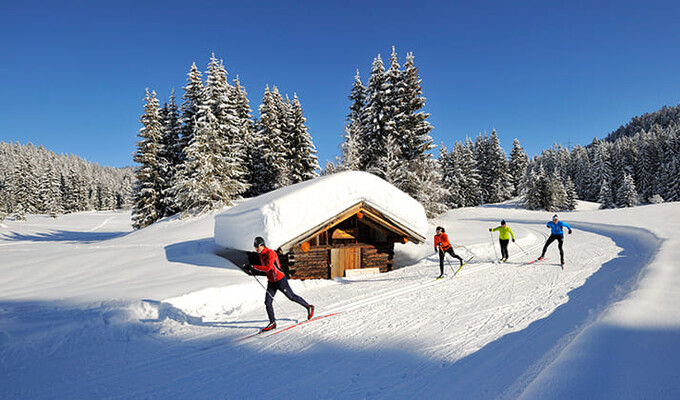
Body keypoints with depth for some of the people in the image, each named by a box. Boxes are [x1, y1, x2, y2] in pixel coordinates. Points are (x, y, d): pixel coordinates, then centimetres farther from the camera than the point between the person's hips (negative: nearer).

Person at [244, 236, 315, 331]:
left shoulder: (270, 253, -22)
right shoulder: (261, 255, 6)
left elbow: (267, 267, -33)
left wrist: (254, 267, -33)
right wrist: (253, 271, 4)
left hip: (280, 280, -8)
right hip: (271, 282, 8)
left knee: (292, 297, 6)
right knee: (268, 302, 0)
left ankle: (309, 307, 25)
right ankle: (272, 323, 12)